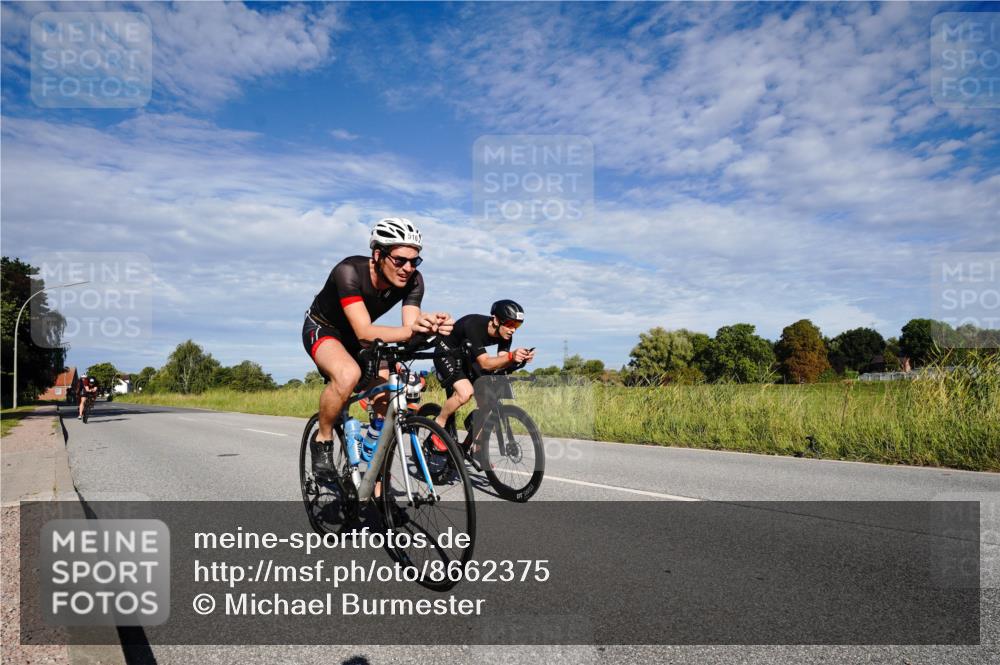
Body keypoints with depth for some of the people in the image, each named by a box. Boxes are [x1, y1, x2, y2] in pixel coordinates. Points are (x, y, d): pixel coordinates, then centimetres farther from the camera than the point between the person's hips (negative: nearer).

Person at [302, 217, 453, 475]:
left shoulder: (413, 281, -22)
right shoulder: (349, 271, -36)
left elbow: (409, 329, -29)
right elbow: (364, 332, -45)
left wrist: (431, 328, -53)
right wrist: (412, 330, -62)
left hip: (356, 337, 5)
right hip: (322, 329, -5)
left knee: (386, 404, -9)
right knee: (349, 374, -38)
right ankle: (322, 441, -11)